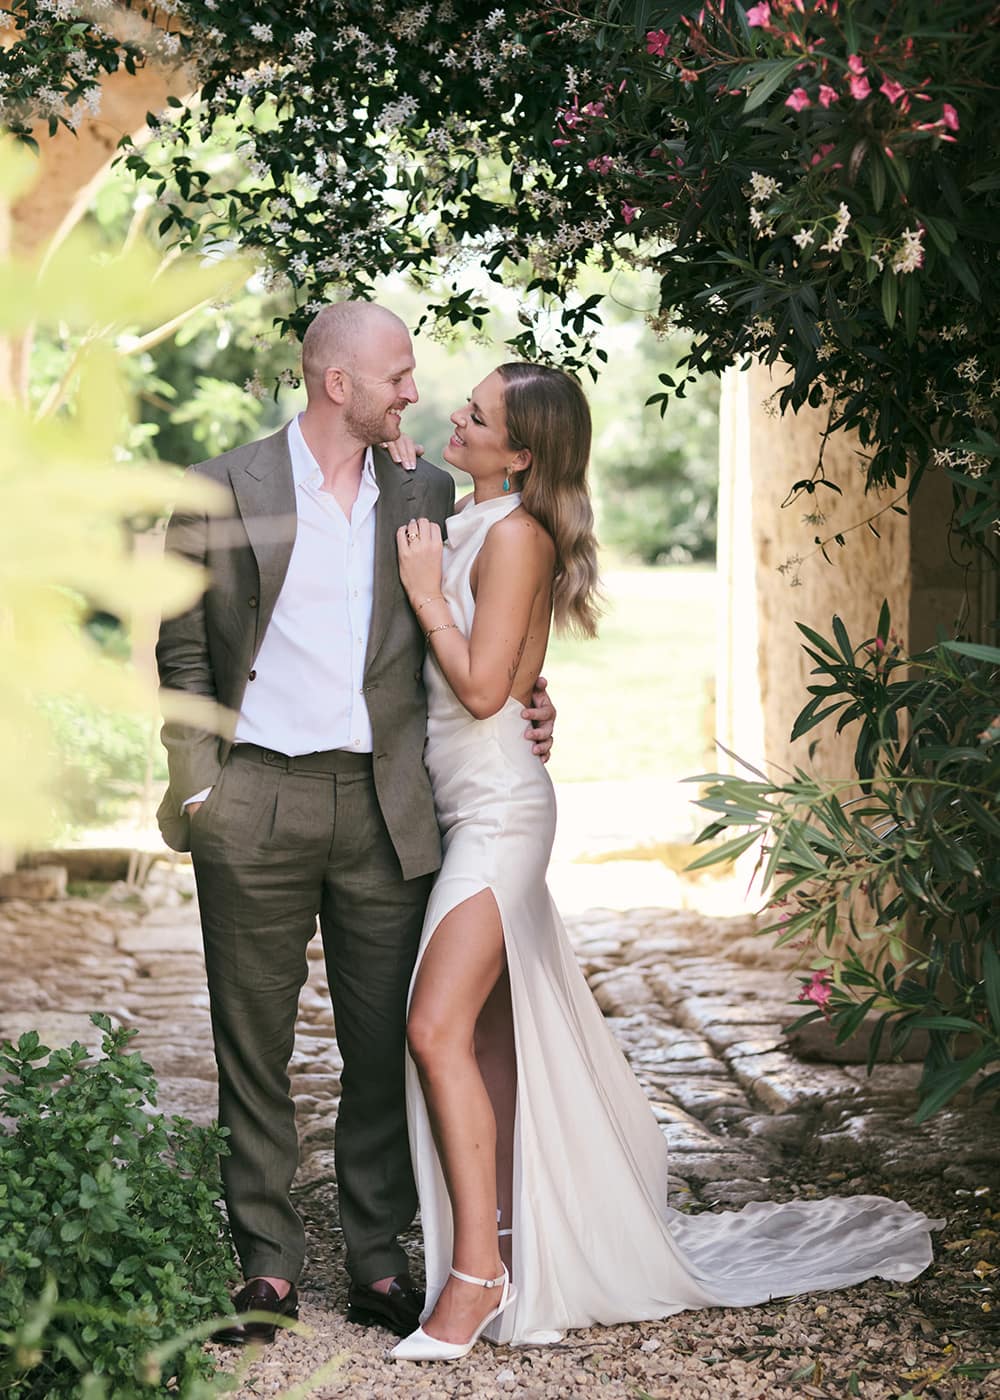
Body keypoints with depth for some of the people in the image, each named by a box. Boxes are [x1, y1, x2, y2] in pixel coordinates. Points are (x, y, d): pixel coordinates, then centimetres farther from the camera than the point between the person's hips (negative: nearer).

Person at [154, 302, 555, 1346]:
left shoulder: (425, 495, 10)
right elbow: (182, 654, 4)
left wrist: (517, 712, 3)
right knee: (254, 1044, 5)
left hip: (383, 802, 2)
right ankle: (268, 1265, 16)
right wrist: (197, 784, -5)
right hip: (257, 801, -2)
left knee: (383, 1043, 7)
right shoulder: (221, 492, 1)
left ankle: (378, 1258, 19)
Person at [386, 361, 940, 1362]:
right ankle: (511, 1245, 24)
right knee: (486, 1032, 13)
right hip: (461, 805, 10)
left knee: (438, 1027, -16)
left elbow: (482, 686, -18)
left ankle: (477, 1269, -10)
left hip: (499, 808, -10)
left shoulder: (516, 534, -13)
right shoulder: (464, 523, 14)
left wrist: (427, 590, -9)